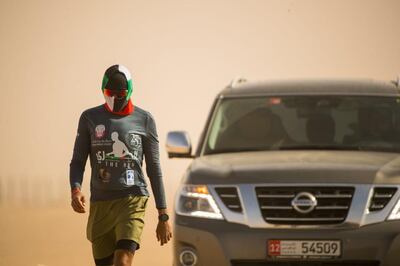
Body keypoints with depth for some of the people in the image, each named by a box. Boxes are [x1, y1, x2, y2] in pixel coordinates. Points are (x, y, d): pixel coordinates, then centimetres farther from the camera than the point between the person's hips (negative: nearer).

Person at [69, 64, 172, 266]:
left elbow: (154, 169, 8)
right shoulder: (90, 118, 7)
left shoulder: (144, 120, 5)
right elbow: (78, 161, 10)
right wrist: (75, 189, -12)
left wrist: (163, 216, 6)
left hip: (132, 199, -2)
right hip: (100, 203, 3)